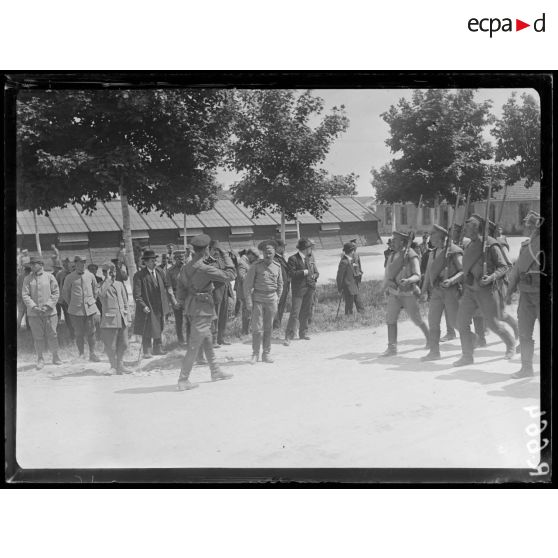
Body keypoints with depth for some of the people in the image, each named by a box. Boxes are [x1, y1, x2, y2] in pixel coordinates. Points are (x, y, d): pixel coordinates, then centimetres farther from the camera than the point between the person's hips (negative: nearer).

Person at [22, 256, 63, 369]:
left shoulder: (49, 276, 1)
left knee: (52, 335, 3)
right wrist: (33, 307, -13)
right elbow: (25, 295, 0)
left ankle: (55, 357, 17)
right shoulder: (27, 279, 5)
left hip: (49, 312, -1)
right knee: (38, 337, 3)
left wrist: (48, 306, -9)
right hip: (33, 313, 1)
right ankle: (40, 359, 12)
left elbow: (56, 292, 0)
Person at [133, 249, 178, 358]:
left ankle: (157, 348, 27)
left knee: (159, 328, 15)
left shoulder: (160, 271, 4)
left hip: (160, 307, 6)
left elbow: (167, 286, 12)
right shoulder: (139, 275, -14)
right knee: (148, 330, -1)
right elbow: (137, 294, -15)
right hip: (148, 308, -6)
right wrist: (143, 306, -21)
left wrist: (173, 300, 7)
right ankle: (147, 351, 11)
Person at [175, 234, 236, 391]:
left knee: (207, 340, 21)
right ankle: (183, 380, -1)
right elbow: (229, 276, -17)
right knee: (194, 345, -4)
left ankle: (215, 371, 34)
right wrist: (228, 261, 0)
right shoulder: (205, 268, -20)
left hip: (192, 308, 9)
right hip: (202, 309, -9)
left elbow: (180, 292, 10)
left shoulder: (185, 268, 5)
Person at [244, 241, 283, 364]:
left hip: (271, 299, 3)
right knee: (257, 328, -5)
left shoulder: (277, 266, 6)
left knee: (268, 328, 7)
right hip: (257, 299, -3)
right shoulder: (256, 266, -6)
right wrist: (248, 302, -8)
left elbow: (280, 285, 18)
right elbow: (247, 284, -4)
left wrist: (277, 299, 11)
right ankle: (255, 354, 7)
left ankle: (266, 354, 17)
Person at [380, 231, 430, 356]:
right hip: (394, 293, 5)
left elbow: (417, 275, -16)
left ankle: (429, 338, 30)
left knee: (417, 319, 5)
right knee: (390, 318, -5)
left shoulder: (411, 256, -10)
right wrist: (388, 282, -8)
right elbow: (387, 275, 12)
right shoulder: (392, 257, 9)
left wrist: (408, 280, -35)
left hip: (408, 293, -5)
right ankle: (392, 347, -2)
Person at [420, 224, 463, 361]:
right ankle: (434, 352, 11)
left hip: (451, 291, -7)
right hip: (436, 291, 7)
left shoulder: (454, 252, -10)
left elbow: (463, 271, -14)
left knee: (453, 322, -3)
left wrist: (451, 280, -28)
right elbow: (428, 273, 19)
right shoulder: (432, 253, 12)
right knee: (433, 321, 4)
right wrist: (423, 291, 18)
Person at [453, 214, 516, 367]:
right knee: (461, 321, -1)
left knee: (493, 323, 4)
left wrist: (491, 277, -25)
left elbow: (503, 266, -9)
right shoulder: (469, 246, 9)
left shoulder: (491, 245, -11)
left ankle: (510, 344, 32)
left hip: (486, 290, -6)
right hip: (470, 290, 6)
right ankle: (467, 356, 9)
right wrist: (463, 287, 17)